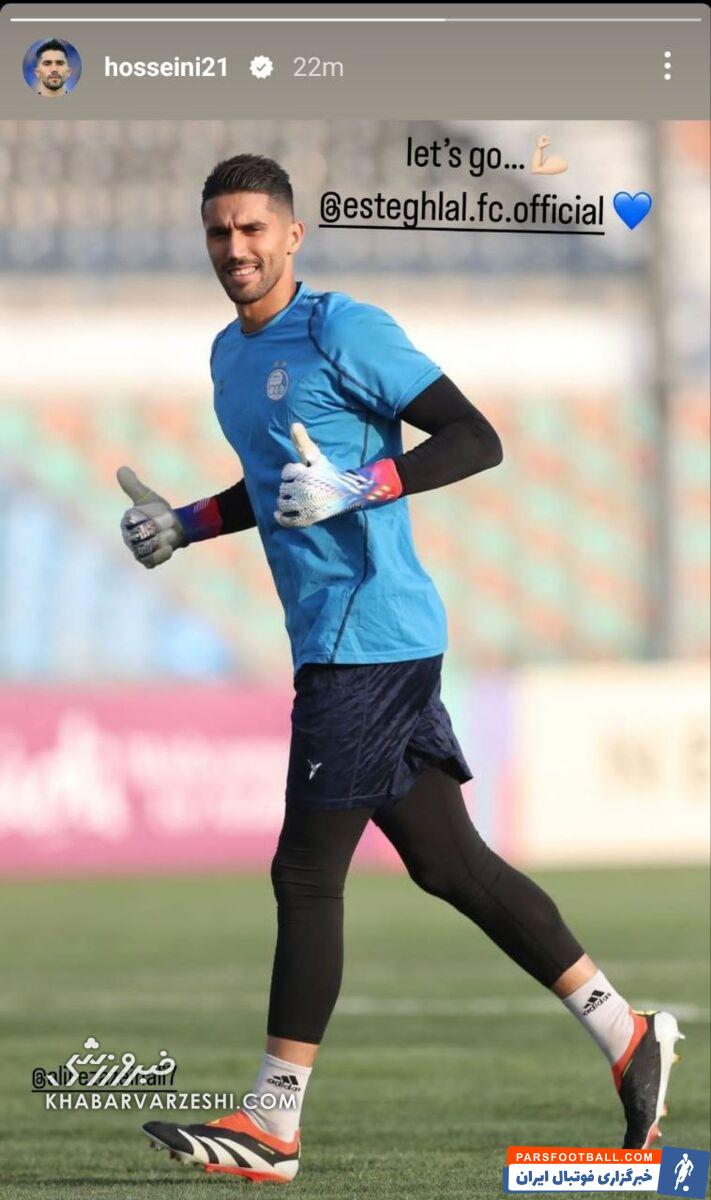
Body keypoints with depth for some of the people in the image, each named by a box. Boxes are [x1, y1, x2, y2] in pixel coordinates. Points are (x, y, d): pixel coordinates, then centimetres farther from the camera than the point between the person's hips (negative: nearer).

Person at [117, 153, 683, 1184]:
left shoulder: (344, 331, -11)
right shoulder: (231, 354, 17)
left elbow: (476, 440, -14)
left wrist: (355, 488, -24)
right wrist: (185, 525, 17)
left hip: (369, 639, -9)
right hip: (340, 638, 9)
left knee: (306, 873, -7)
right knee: (449, 863, 10)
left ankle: (272, 1126, -2)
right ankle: (623, 1033, 15)